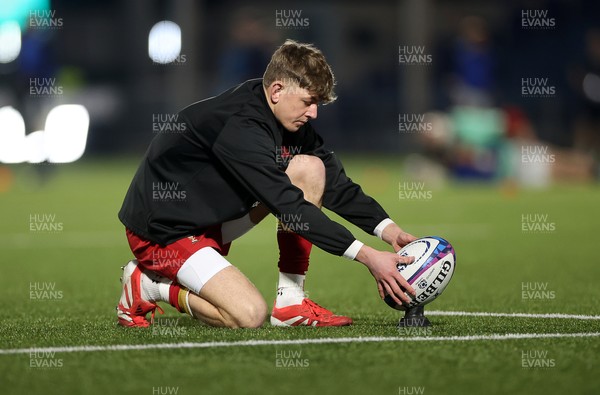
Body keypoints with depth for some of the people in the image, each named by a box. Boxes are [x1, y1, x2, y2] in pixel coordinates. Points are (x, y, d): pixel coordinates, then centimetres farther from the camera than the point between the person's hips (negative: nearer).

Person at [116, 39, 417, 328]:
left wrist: (389, 230, -11)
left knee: (310, 169, -3)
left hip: (211, 217, 10)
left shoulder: (290, 119, -1)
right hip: (160, 230, -10)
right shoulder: (240, 128, -30)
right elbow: (289, 207, -32)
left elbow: (336, 186, 3)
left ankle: (289, 302, -3)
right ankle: (149, 286, -1)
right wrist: (367, 257, -34)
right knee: (250, 315, -26)